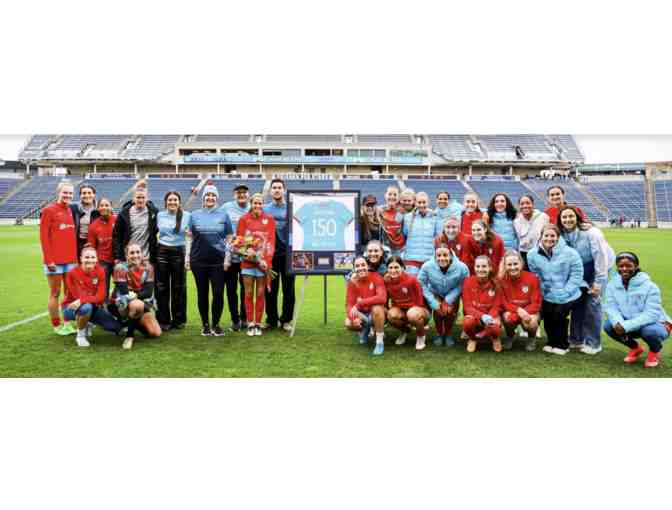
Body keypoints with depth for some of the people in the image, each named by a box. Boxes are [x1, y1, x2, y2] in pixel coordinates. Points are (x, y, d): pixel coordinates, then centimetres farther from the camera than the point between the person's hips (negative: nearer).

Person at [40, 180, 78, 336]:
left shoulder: (71, 210, 11)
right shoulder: (48, 211, -6)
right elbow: (44, 237, -10)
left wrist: (76, 256, 10)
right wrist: (49, 259, -15)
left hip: (71, 259, 6)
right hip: (54, 261, -6)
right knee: (55, 293, 4)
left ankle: (68, 323, 21)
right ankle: (57, 326, 13)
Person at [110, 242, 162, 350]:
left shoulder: (148, 268, -5)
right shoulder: (121, 268, -17)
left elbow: (149, 292, -14)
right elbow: (124, 292, -25)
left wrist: (136, 295, -28)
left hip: (142, 303, 5)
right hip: (120, 305, -5)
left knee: (156, 333, -8)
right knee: (138, 305, -40)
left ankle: (132, 323, 19)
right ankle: (129, 335, -20)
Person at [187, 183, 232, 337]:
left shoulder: (223, 215, 7)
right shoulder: (195, 215, 9)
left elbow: (229, 238, 8)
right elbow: (189, 238, 11)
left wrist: (228, 256, 0)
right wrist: (187, 257, 5)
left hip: (218, 261, -1)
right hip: (199, 261, 1)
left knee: (218, 293, -3)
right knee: (202, 293, 7)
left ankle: (216, 324, 12)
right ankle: (205, 324, 19)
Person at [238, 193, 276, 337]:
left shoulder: (269, 219, 5)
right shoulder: (244, 219, 5)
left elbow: (271, 241, 0)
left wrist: (266, 260, -10)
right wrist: (247, 251, -14)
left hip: (263, 262, 0)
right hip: (248, 261, 0)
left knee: (260, 294, 4)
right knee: (249, 294, 3)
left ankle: (258, 323, 12)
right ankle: (250, 324, 11)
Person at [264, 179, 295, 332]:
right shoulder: (264, 210, 9)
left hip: (288, 254, -1)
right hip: (270, 254, 1)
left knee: (288, 289, 3)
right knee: (270, 289, 6)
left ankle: (286, 320, 14)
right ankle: (271, 320, 17)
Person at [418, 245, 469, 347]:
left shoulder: (461, 267, -31)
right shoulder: (427, 266, -30)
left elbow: (462, 286, -21)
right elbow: (422, 285, -20)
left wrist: (448, 300, -26)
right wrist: (433, 302, -21)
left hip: (452, 295, 0)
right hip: (435, 294, 0)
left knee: (450, 311, -18)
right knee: (438, 310, -19)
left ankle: (449, 334, 12)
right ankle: (439, 333, 9)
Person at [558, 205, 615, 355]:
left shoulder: (590, 232, -27)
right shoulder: (562, 235, -12)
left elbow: (601, 257, -25)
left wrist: (598, 282, -24)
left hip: (599, 266, -5)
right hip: (580, 268, 5)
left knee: (592, 302, -10)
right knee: (577, 300, 6)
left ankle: (593, 343, 1)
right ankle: (576, 339, 20)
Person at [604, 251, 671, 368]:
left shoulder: (649, 286, -21)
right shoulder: (612, 284, -6)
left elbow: (652, 314, -27)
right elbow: (611, 307, -13)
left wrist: (626, 326, -37)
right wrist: (618, 322, -35)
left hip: (655, 324, -4)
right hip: (629, 325, 5)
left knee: (649, 331, -37)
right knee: (609, 325, -20)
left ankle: (655, 351, 2)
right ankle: (635, 348, 9)